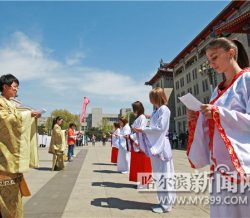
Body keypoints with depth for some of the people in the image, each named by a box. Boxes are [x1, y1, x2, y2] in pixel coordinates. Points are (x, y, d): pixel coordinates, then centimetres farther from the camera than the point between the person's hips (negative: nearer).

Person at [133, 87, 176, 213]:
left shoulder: (164, 109, -10)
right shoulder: (157, 111, 17)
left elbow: (160, 128, -18)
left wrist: (142, 130, -15)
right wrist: (142, 131, 5)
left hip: (161, 145, -9)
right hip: (155, 145, 9)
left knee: (163, 174, -1)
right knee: (159, 175, 13)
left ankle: (166, 204, 10)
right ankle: (164, 202, 25)